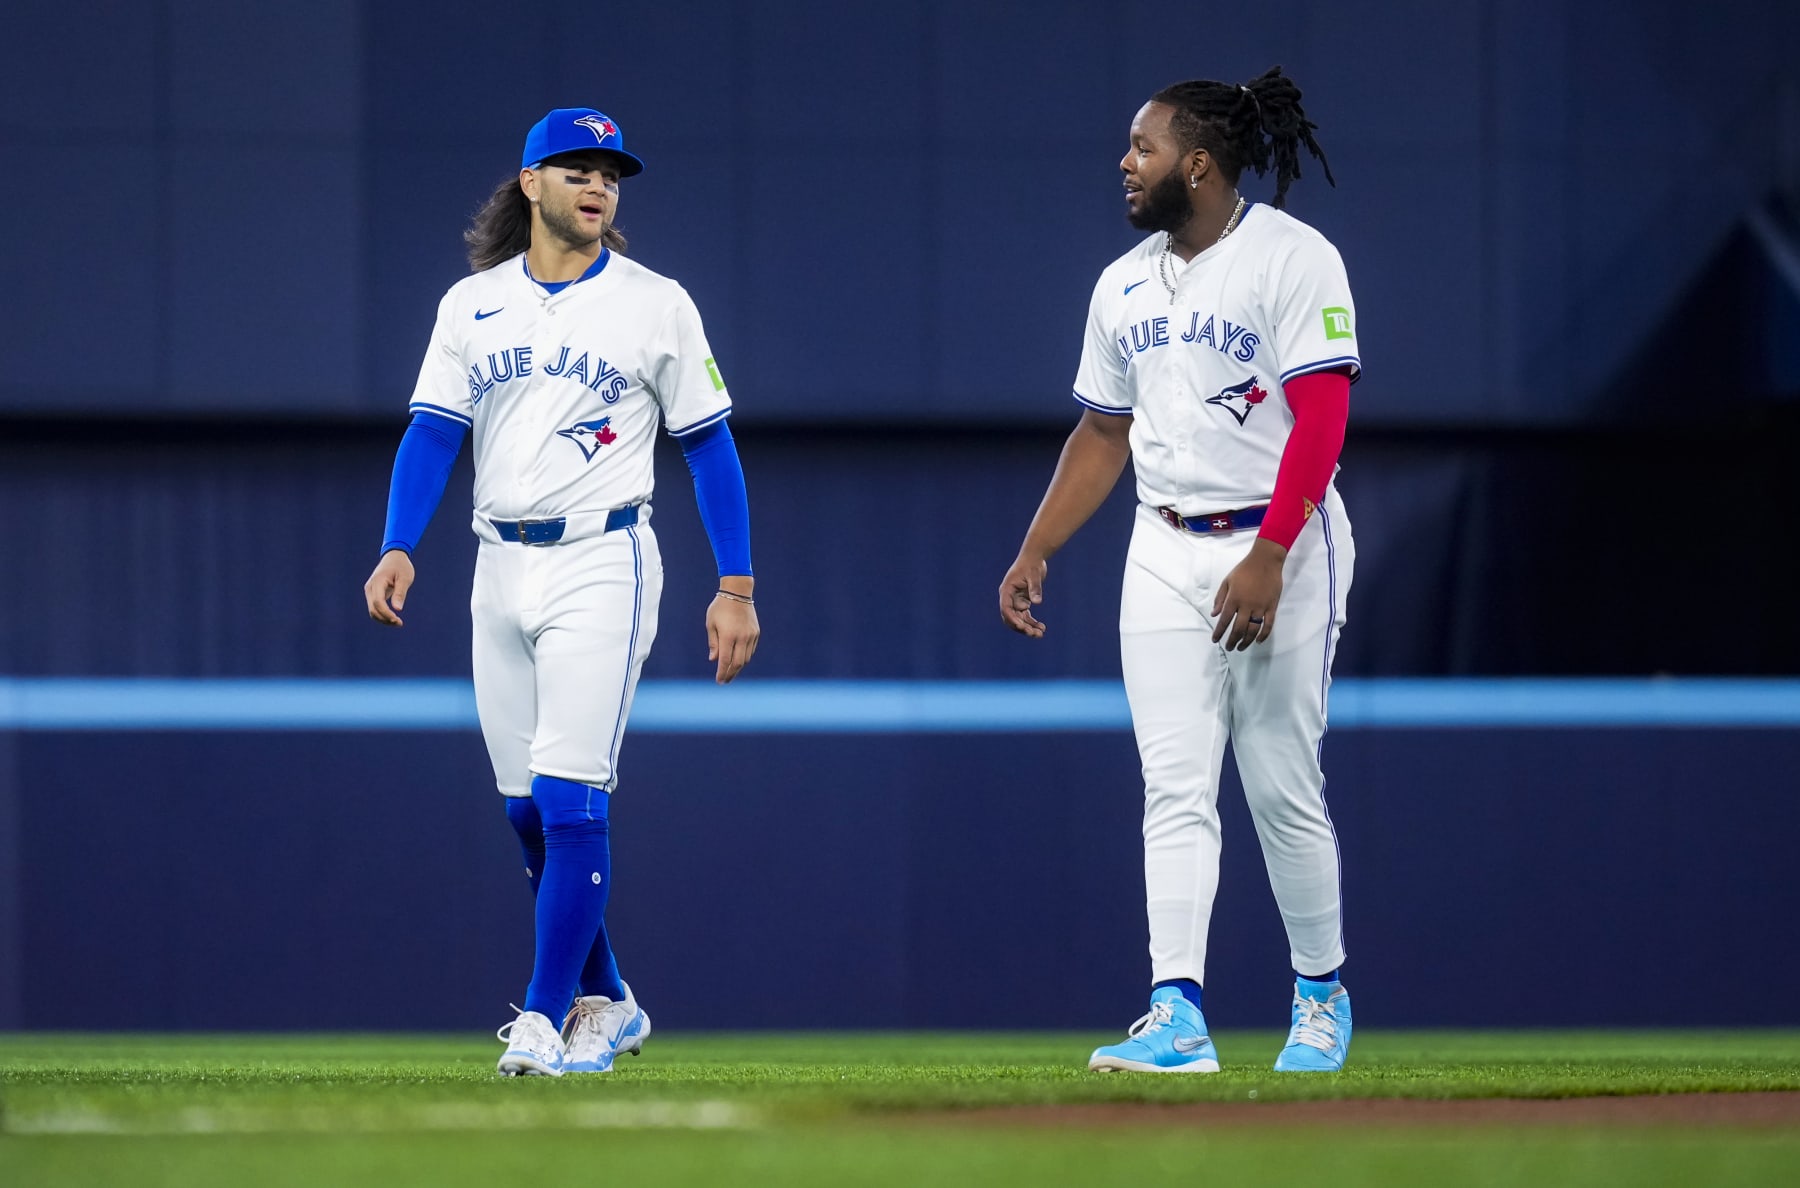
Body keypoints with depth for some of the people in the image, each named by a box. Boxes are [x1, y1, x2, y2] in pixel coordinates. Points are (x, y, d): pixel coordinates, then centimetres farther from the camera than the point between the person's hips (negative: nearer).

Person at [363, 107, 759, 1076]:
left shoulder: (656, 305, 1)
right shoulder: (471, 305, 9)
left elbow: (709, 447, 2)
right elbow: (432, 434, 5)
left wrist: (736, 586, -3)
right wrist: (398, 549, -10)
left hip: (601, 563, -4)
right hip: (501, 568, 4)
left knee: (570, 799, -13)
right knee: (528, 810, 7)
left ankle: (547, 1019, -10)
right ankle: (604, 1003, 21)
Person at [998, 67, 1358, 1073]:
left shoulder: (1293, 259, -10)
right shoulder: (1126, 285, 12)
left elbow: (1321, 420, -17)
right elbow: (1104, 434, 20)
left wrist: (1268, 556, -24)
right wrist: (1034, 555, 13)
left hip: (1282, 543, -6)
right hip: (1165, 553, 6)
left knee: (1283, 787, -1)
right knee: (1176, 789, -4)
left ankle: (1323, 994, 18)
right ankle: (1178, 1018, -10)